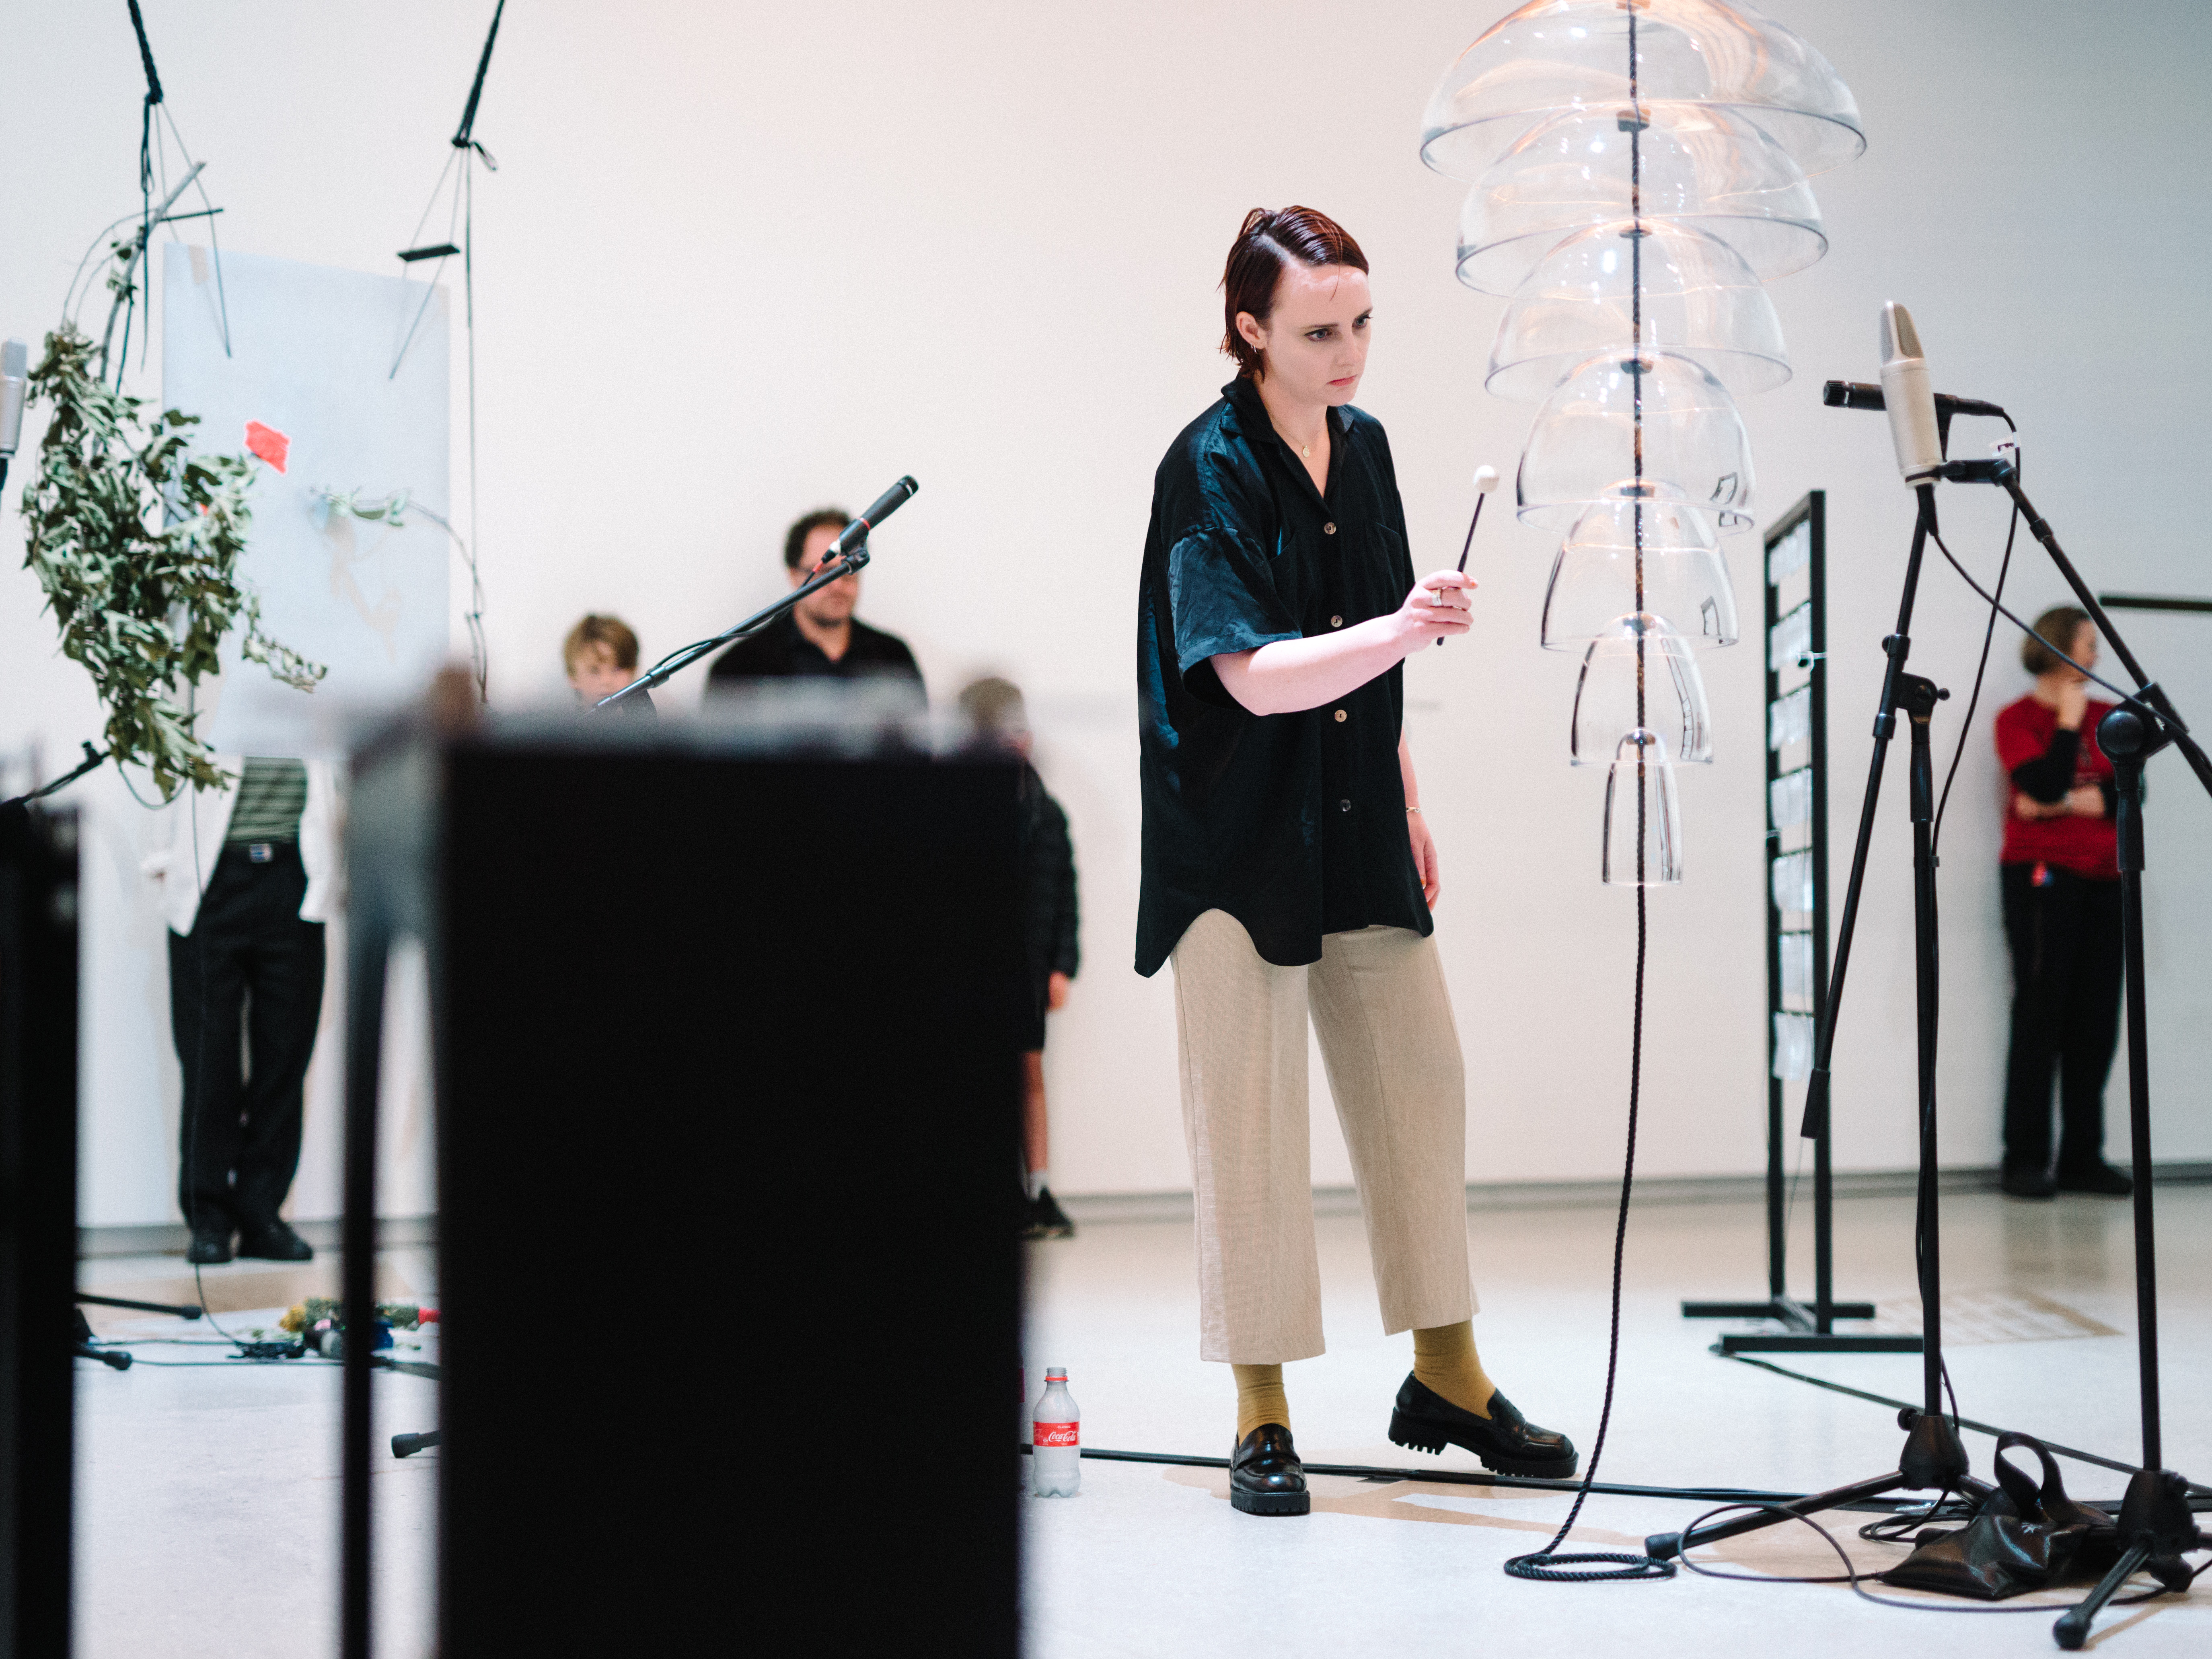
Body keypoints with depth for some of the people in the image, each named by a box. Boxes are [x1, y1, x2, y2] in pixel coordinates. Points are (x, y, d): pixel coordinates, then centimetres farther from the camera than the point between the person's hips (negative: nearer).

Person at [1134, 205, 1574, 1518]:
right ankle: (1263, 1415, 9)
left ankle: (1447, 1375, 24)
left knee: (1420, 1085, 10)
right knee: (1250, 1114, -2)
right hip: (1238, 840, -7)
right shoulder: (1210, 468, -14)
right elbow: (1254, 675, -24)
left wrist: (1410, 805, 17)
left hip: (1357, 831, 7)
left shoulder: (1364, 445, 7)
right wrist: (1398, 629, -37)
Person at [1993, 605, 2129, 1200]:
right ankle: (2025, 1160, -3)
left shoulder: (2109, 717, 15)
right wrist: (2068, 721, -6)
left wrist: (2069, 802, -10)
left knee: (2095, 1022, 3)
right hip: (2041, 877, -5)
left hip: (2103, 880, 5)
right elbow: (2046, 786, -15)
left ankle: (2082, 1157, 9)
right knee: (2041, 1018, -7)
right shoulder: (2017, 719, 1)